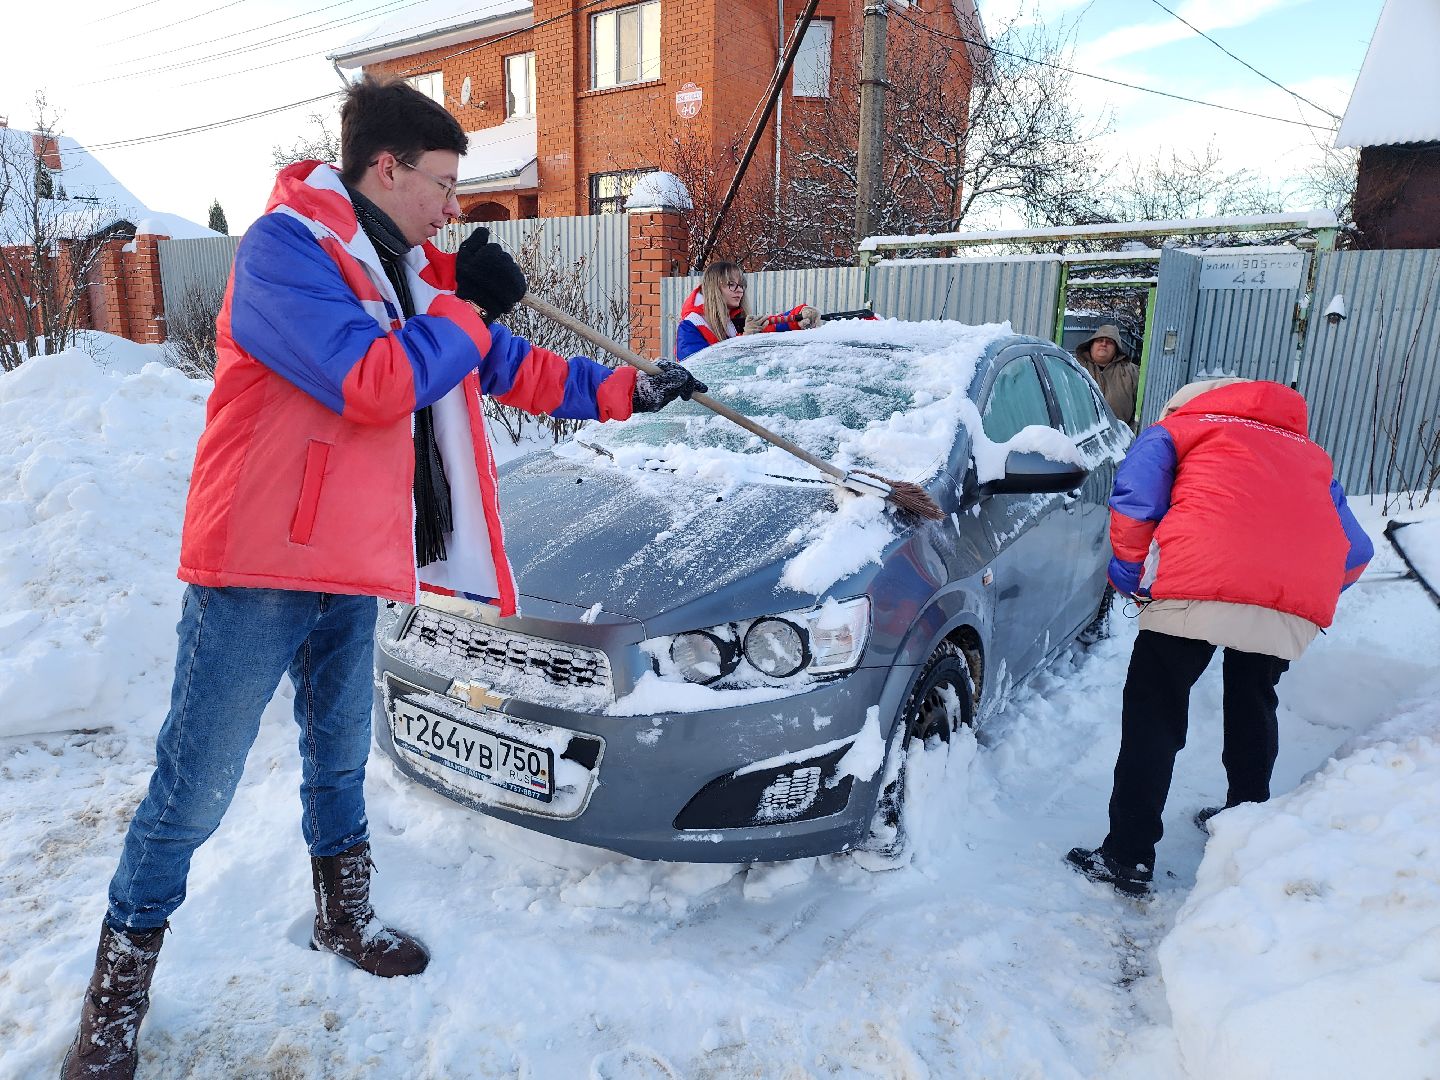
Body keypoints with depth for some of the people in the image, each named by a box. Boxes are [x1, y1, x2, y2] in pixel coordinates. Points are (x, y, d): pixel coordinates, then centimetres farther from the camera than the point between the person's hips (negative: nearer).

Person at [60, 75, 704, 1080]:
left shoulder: (405, 272, 13)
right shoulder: (285, 246, -13)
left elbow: (508, 367, 20)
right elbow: (373, 383, -26)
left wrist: (624, 389, 19)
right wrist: (465, 304, -12)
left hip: (354, 569, 8)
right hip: (257, 568, -8)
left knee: (340, 761, 21)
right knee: (194, 789, 4)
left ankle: (344, 918, 41)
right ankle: (122, 972, 25)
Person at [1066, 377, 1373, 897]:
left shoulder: (1174, 429, 22)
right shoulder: (1307, 454, 36)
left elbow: (1134, 503, 2)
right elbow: (1357, 551, 27)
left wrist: (1130, 577, 13)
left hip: (1200, 584, -5)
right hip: (1303, 599, 5)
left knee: (1153, 717, 5)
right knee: (1253, 707, 27)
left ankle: (1128, 858, 6)